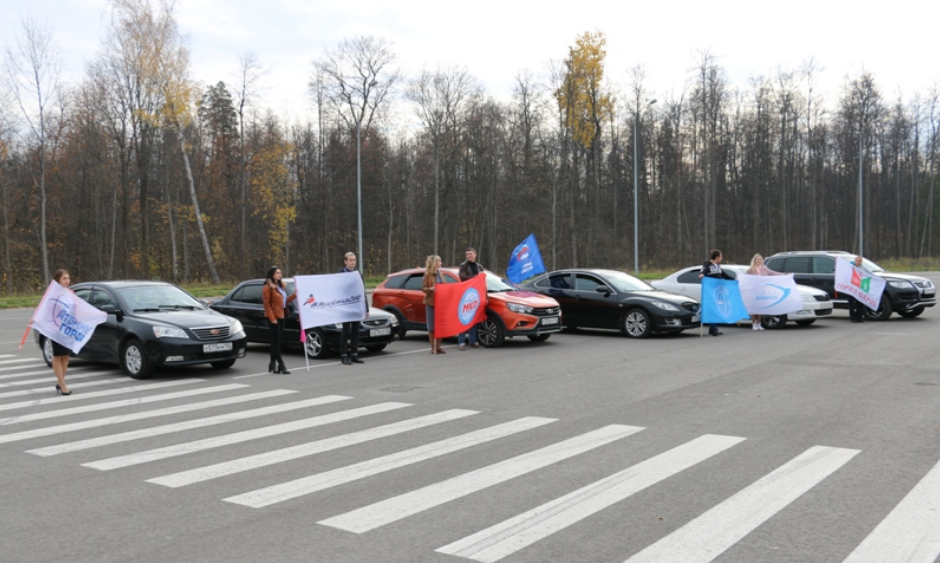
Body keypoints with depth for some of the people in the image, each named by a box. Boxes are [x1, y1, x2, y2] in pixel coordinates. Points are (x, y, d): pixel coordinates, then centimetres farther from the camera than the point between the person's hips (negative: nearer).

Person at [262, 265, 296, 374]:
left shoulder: (281, 286, 18)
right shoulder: (268, 287, -9)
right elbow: (266, 304, -13)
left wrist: (294, 295, 5)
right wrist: (272, 318, -19)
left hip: (281, 316, 8)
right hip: (274, 317, -8)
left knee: (276, 341, 11)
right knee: (276, 341, -6)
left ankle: (273, 364, 16)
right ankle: (281, 364, -6)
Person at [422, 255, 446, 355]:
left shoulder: (439, 274, 14)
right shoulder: (428, 275, -6)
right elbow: (423, 288, -9)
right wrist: (430, 289, -27)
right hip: (431, 303, -6)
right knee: (432, 327, -2)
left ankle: (438, 346, 15)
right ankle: (433, 348, 5)